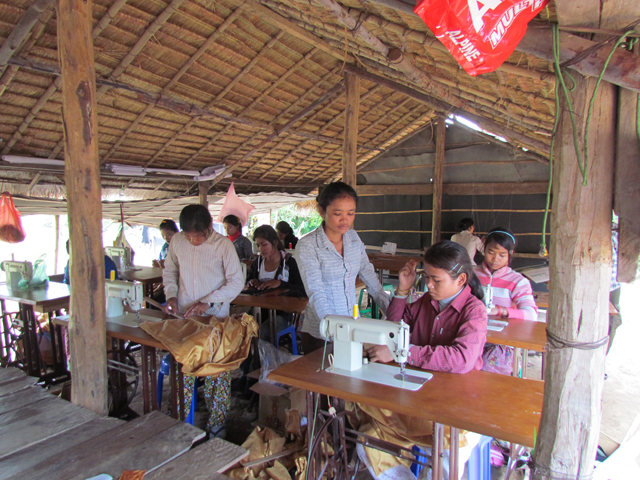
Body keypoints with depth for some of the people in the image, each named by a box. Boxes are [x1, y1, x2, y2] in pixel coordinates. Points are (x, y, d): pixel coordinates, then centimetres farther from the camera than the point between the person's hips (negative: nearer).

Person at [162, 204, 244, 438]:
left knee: (217, 373, 4)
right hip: (183, 317, 3)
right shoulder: (177, 241, -1)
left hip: (215, 318, -3)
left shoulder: (223, 245, -12)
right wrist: (171, 296, -1)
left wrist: (207, 302, -18)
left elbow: (236, 282, -11)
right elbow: (169, 270, 15)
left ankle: (216, 424, 20)